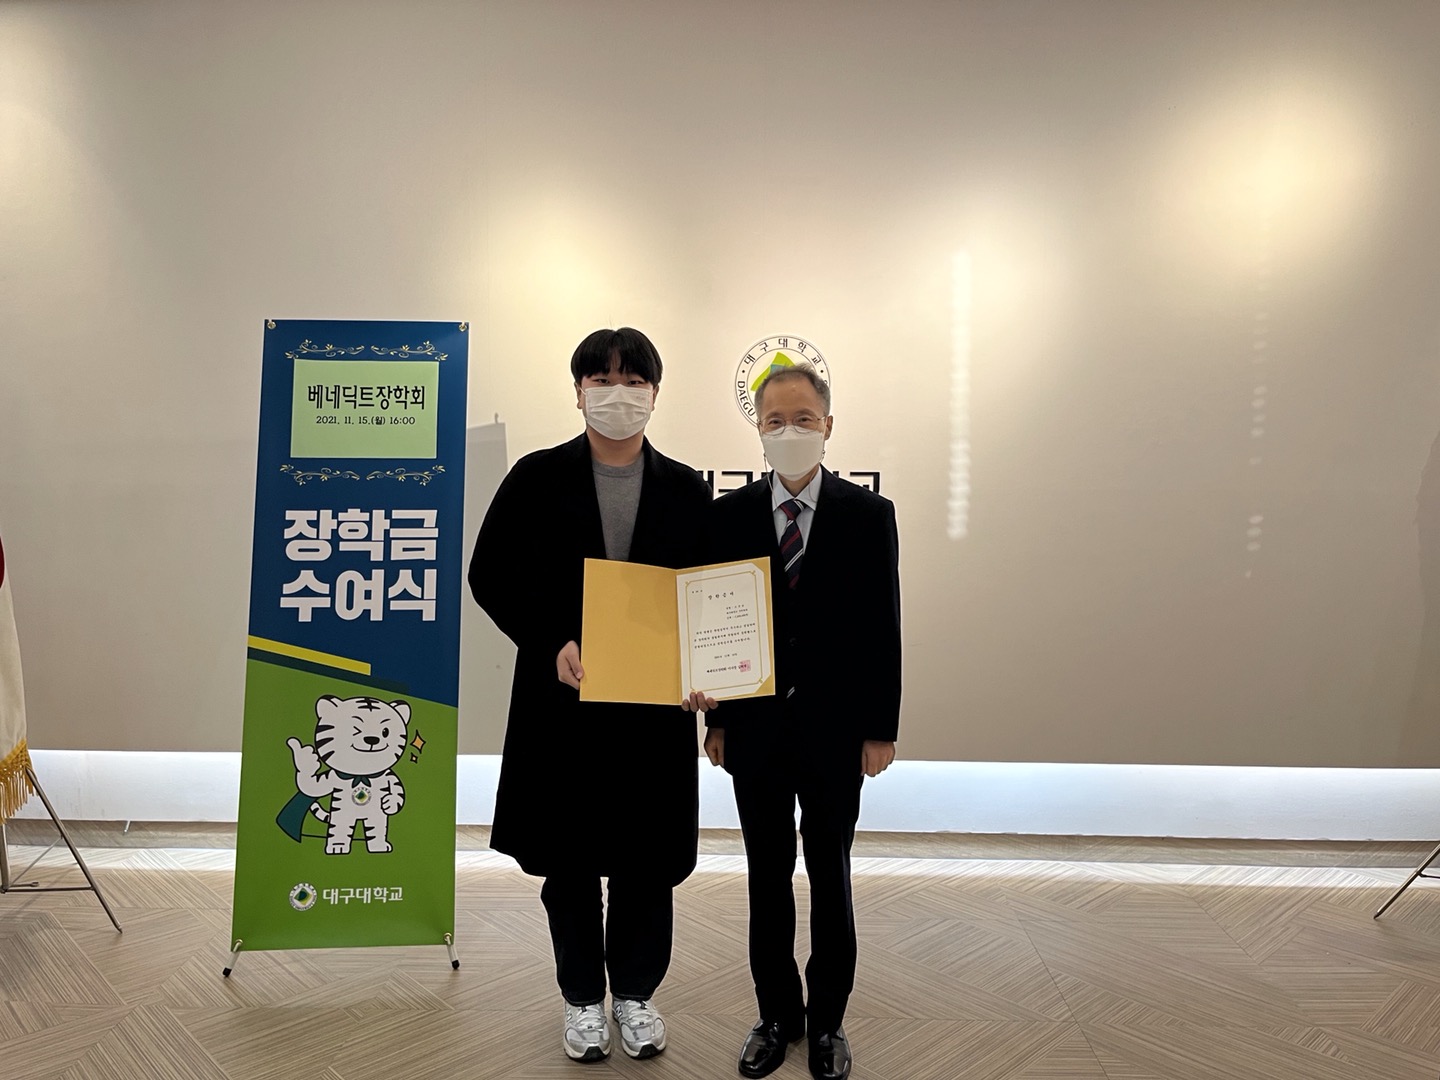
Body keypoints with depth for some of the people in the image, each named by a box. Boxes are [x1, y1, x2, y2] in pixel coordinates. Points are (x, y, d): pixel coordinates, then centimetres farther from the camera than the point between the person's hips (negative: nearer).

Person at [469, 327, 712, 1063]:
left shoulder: (686, 490, 3)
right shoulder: (538, 478, -1)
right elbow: (492, 576, -1)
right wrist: (551, 644, -15)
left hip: (655, 702, 1)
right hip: (561, 697, -1)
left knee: (648, 856, 10)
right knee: (568, 856, 11)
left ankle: (635, 992, 33)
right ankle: (583, 997, 32)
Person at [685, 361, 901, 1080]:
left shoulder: (868, 514, -4)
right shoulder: (729, 514, -1)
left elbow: (883, 628, -3)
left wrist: (881, 729, -4)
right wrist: (714, 716, 1)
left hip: (835, 727, -1)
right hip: (754, 724, 1)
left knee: (830, 875, 14)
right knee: (767, 876, 14)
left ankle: (827, 1018, 32)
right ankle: (777, 1013, 32)